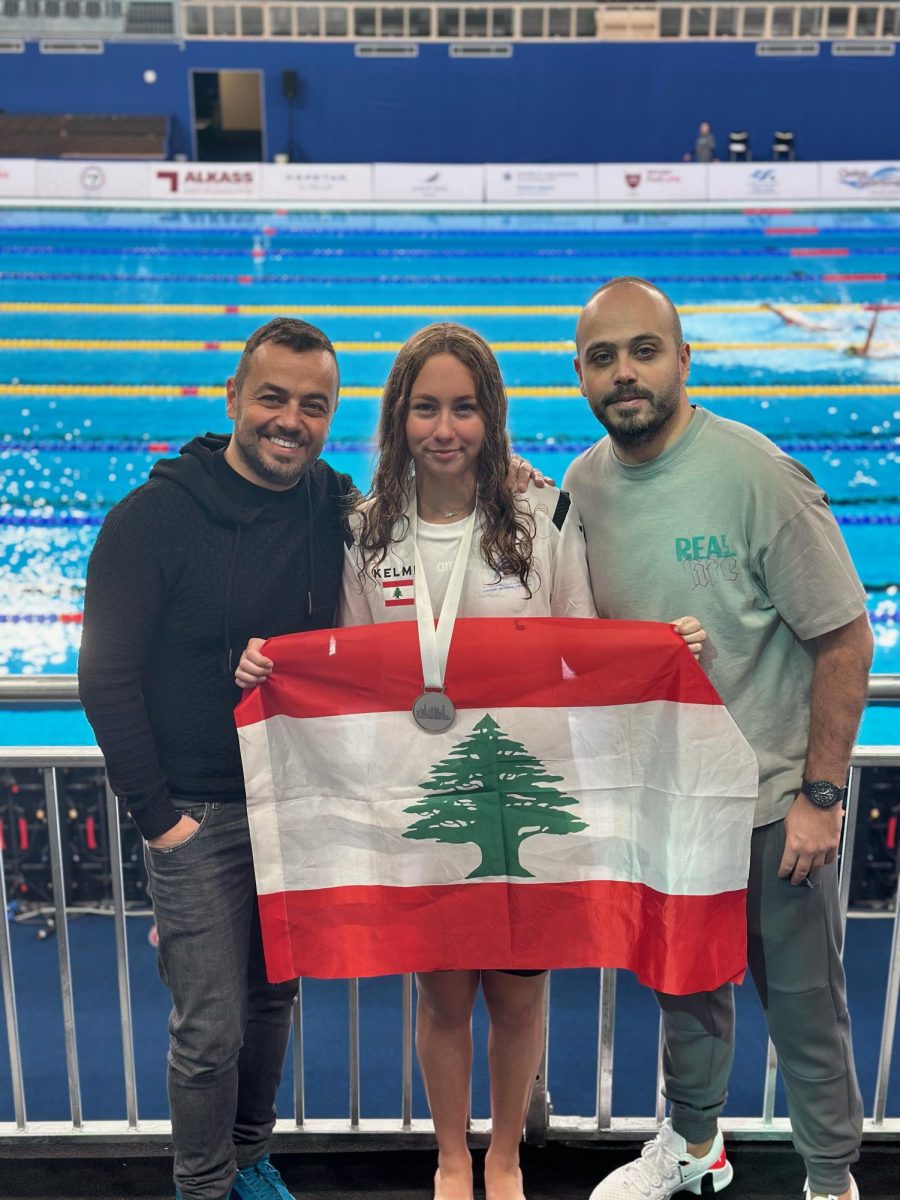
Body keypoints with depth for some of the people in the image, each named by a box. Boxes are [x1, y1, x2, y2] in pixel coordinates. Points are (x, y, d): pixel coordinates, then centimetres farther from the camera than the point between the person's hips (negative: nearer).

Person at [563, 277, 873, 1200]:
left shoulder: (755, 473, -18)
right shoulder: (583, 484, -3)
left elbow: (844, 639, -14)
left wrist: (819, 796, -14)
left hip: (770, 801, -4)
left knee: (802, 1002, 11)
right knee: (685, 986, 23)